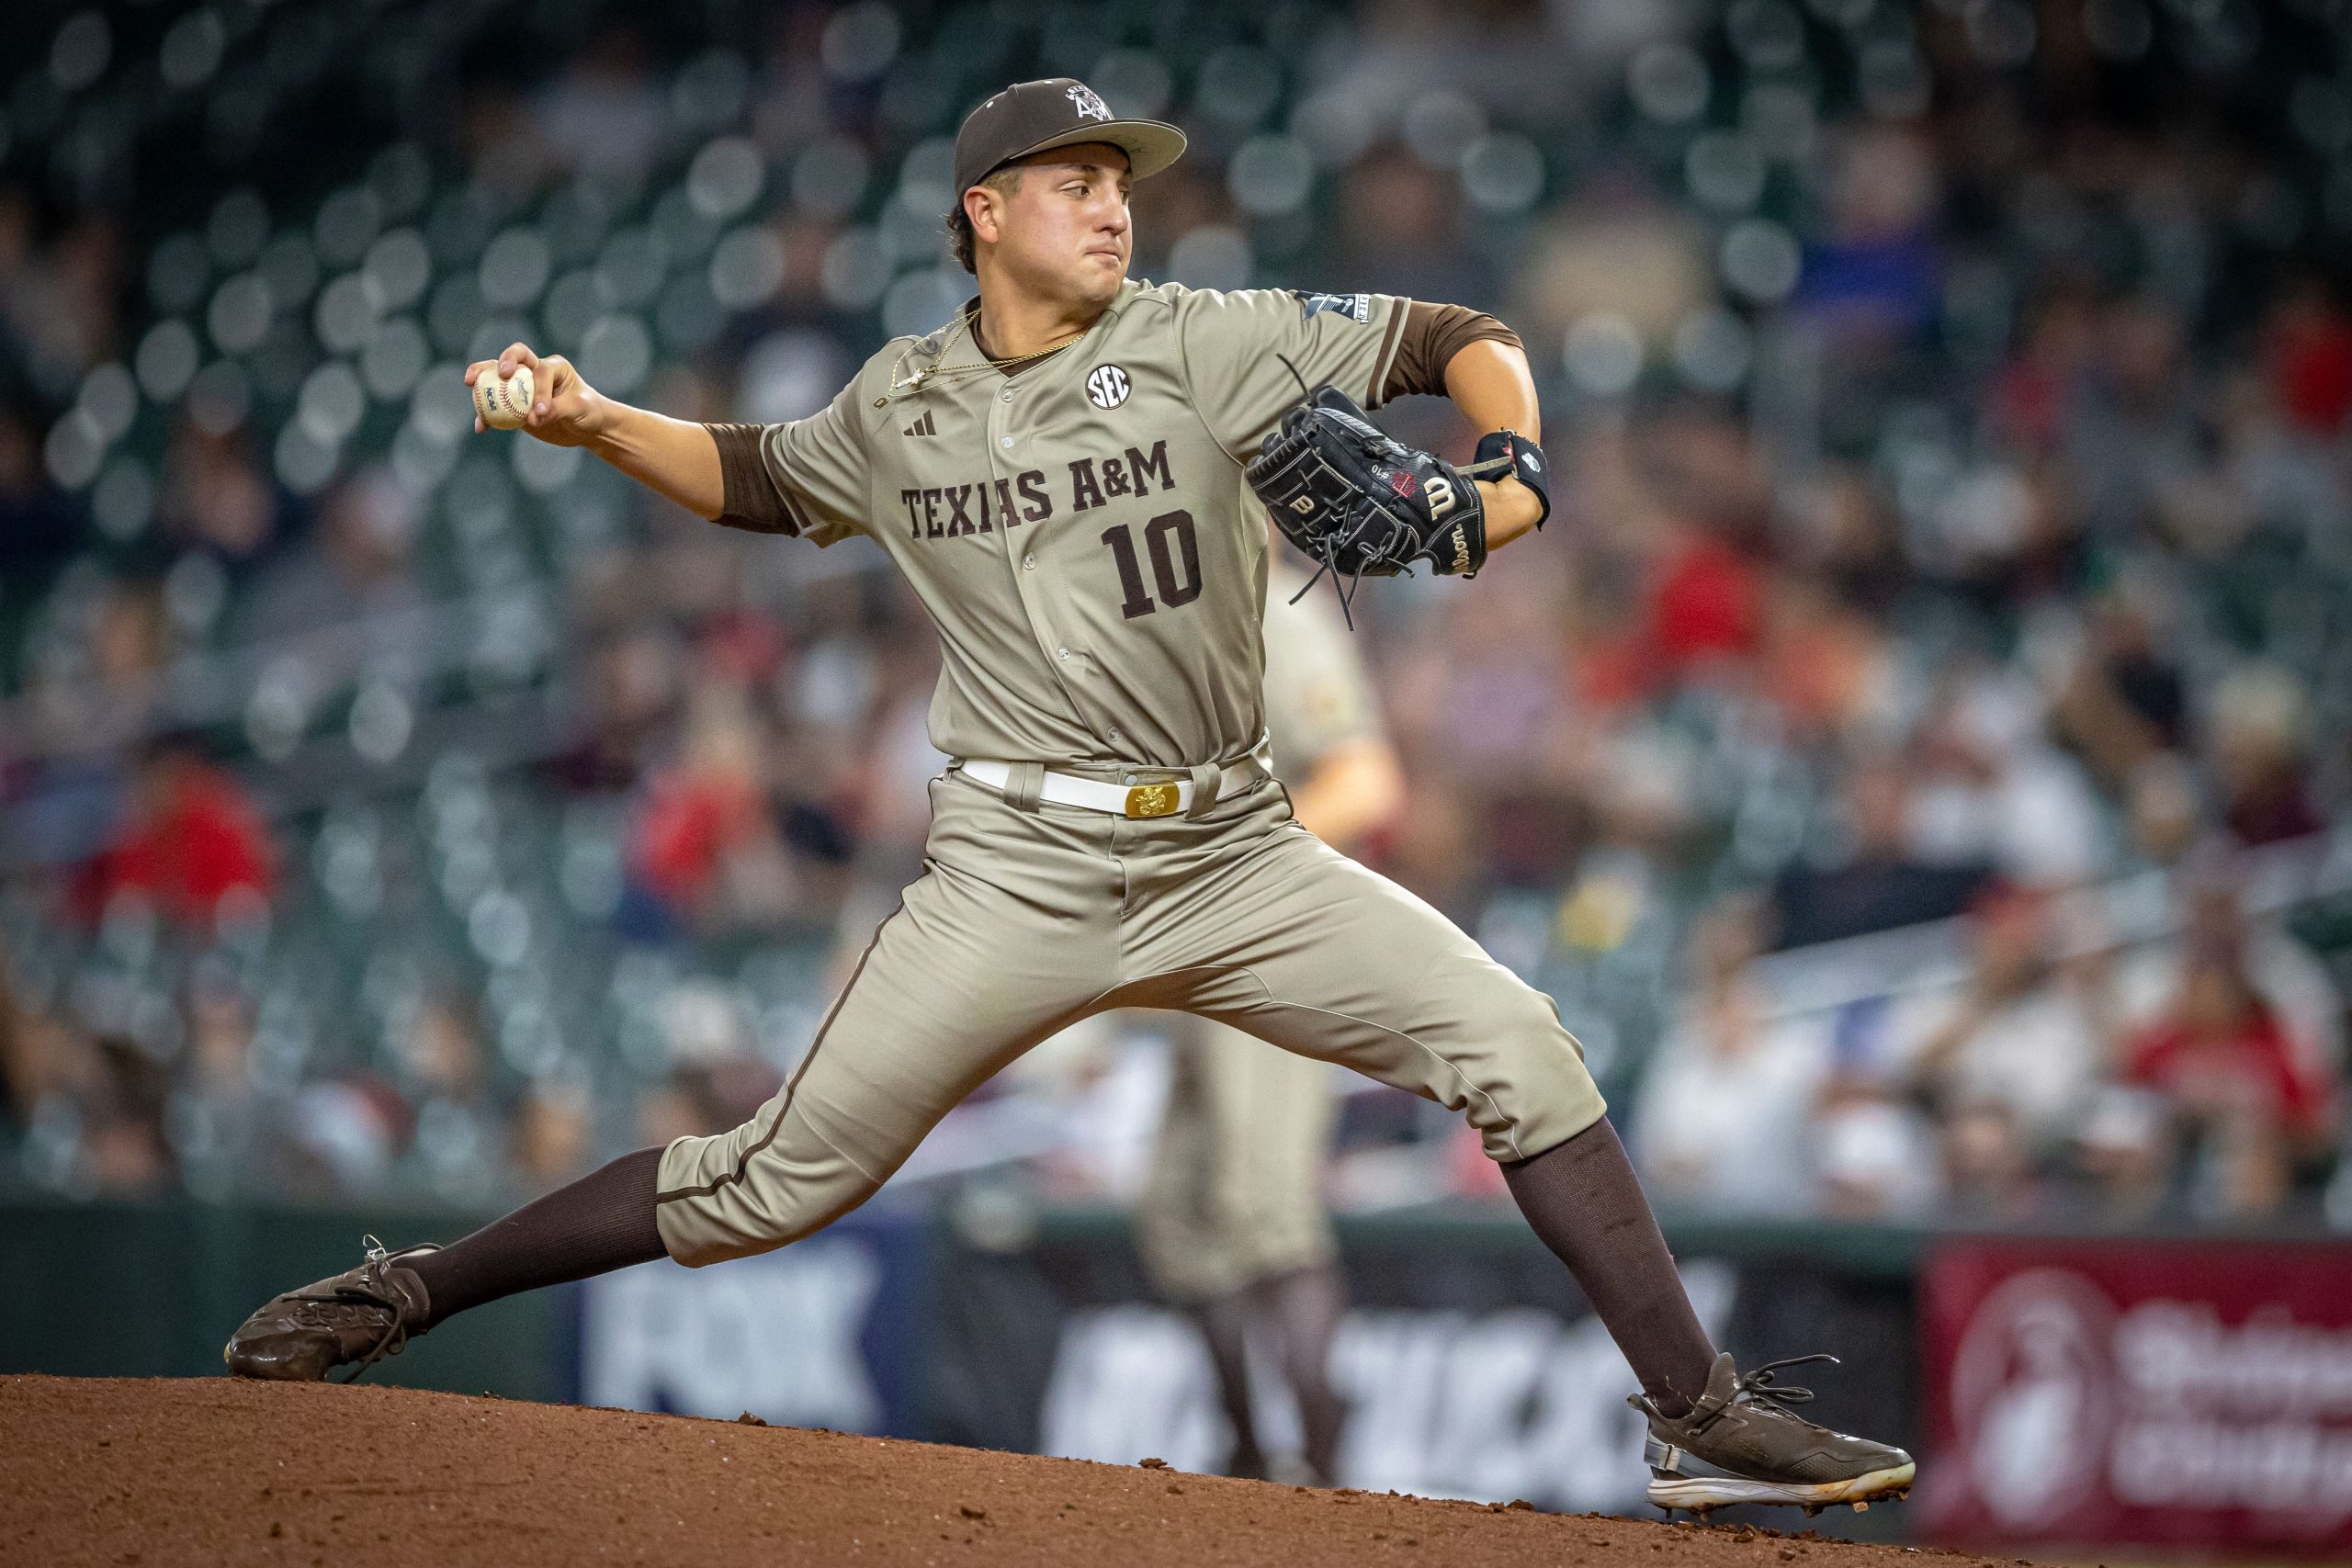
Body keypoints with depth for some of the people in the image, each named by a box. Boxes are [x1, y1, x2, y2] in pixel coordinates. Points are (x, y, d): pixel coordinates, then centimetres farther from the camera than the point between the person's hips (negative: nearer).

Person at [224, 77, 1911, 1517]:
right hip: (1020, 873, -1)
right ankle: (410, 1294, 10)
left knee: (1515, 1047, -12)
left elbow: (1462, 342, 1)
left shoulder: (1204, 343, -2)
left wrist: (1513, 469, -19)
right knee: (779, 1178, -4)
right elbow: (758, 480, 25)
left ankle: (1702, 1422, -6)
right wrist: (598, 424, 8)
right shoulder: (899, 407, 5)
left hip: (1235, 859, 1)